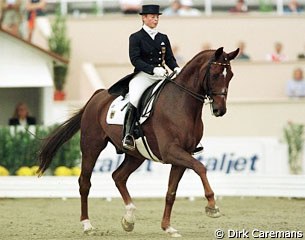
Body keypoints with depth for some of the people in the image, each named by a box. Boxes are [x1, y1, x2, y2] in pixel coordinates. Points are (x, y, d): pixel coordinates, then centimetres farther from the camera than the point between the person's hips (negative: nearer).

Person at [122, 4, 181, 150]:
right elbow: (135, 59, -9)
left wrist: (176, 69, -9)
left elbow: (170, 58, 14)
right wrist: (153, 69, -22)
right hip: (142, 76, -5)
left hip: (161, 75, 5)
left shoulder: (163, 38, 17)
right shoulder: (136, 38, 2)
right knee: (134, 100, -31)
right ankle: (128, 135, -30)